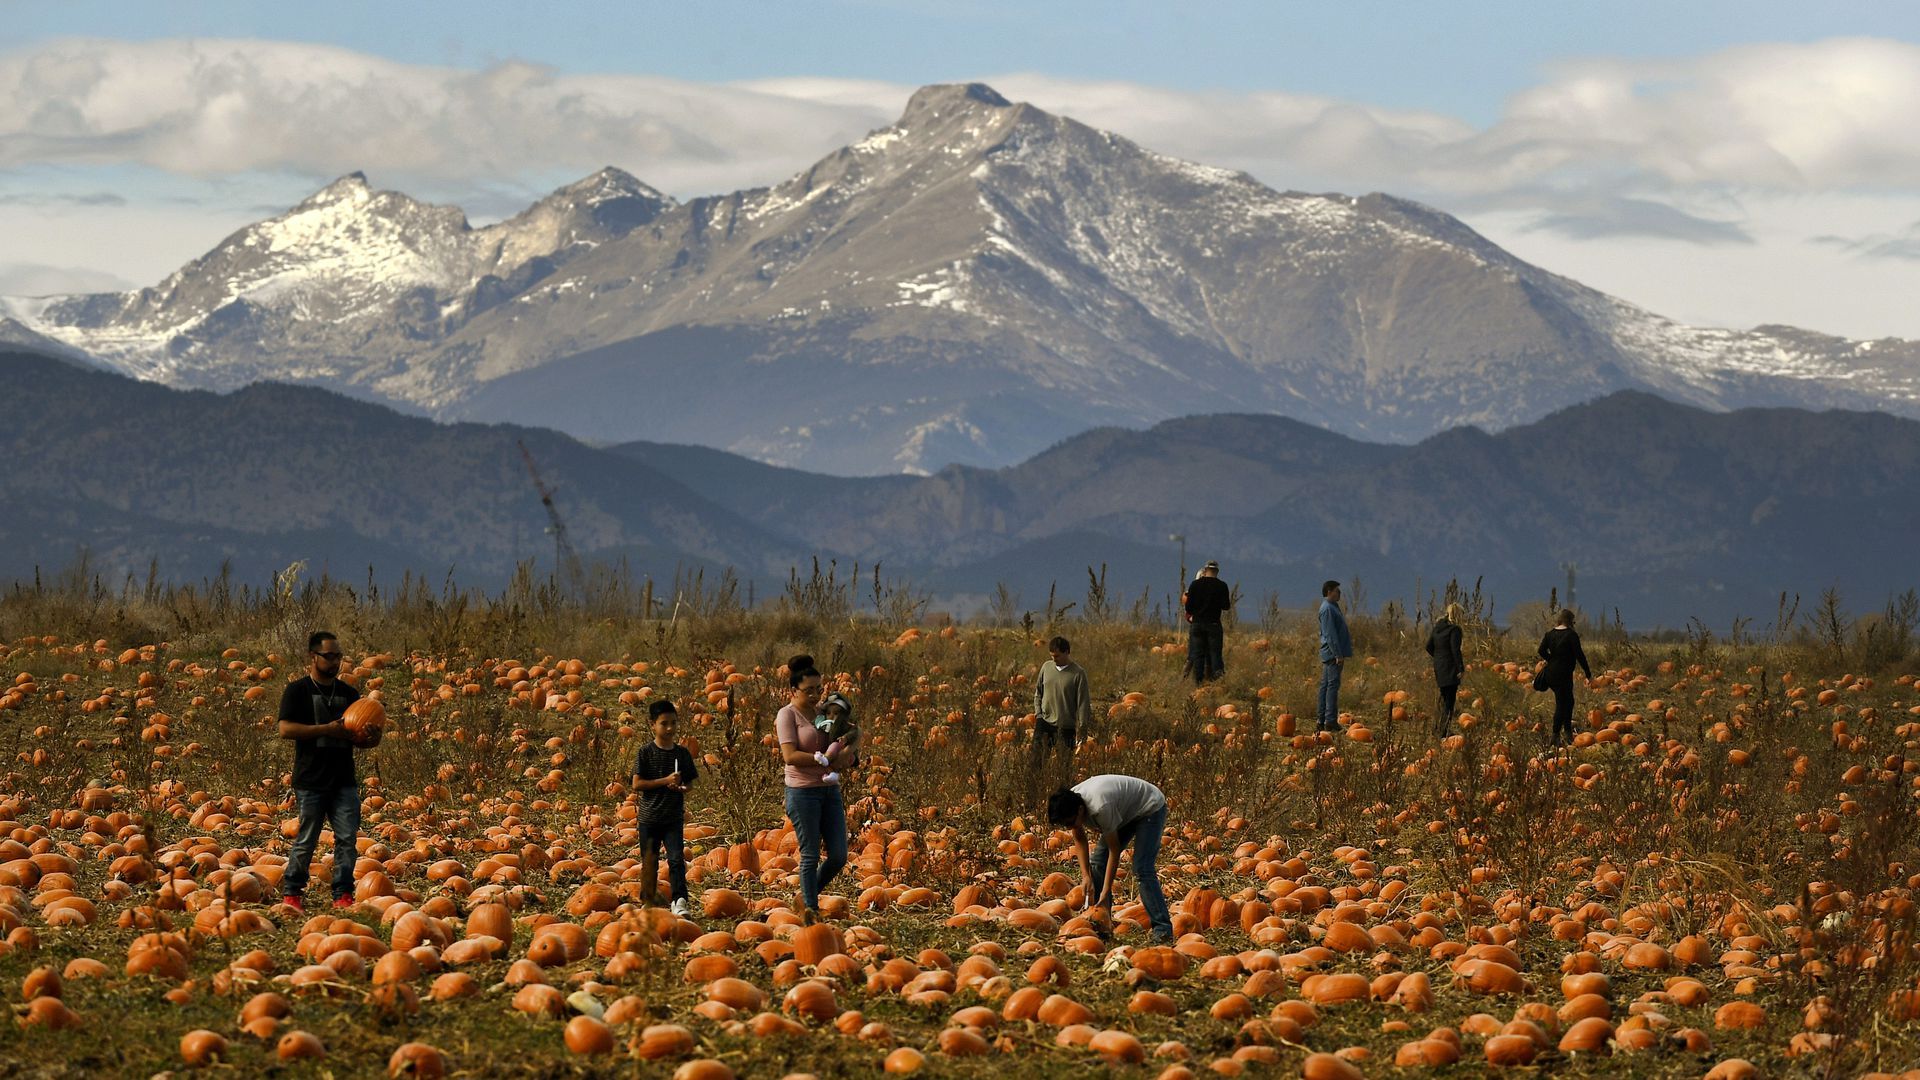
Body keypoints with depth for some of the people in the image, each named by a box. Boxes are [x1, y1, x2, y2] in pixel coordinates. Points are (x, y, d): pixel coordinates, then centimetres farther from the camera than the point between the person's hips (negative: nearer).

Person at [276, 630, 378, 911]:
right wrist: (327, 729, -20)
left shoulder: (348, 693, 13)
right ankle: (291, 892, 16)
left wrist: (370, 740, -5)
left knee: (348, 838, -3)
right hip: (311, 780, -4)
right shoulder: (297, 691, -2)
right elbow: (285, 729, -14)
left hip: (344, 780, 4)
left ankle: (342, 895, 4)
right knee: (306, 840, 1)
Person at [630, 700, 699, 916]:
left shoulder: (682, 753, 5)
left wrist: (683, 788, -12)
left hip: (674, 818, 1)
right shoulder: (645, 753, -4)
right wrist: (665, 781, -17)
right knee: (649, 862, 7)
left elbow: (692, 783, 12)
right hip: (649, 817, -1)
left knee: (676, 858, -13)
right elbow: (636, 785, -10)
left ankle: (679, 901, -14)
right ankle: (647, 902, 19)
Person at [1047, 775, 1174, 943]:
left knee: (1142, 869, -22)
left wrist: (1106, 892, -29)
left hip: (1150, 808, -8)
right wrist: (1086, 876, -14)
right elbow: (1079, 839, -3)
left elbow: (1114, 849, -31)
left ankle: (1162, 930, -24)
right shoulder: (1068, 805, -18)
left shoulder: (1100, 807, -40)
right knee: (1098, 864, 0)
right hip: (1126, 812, 8)